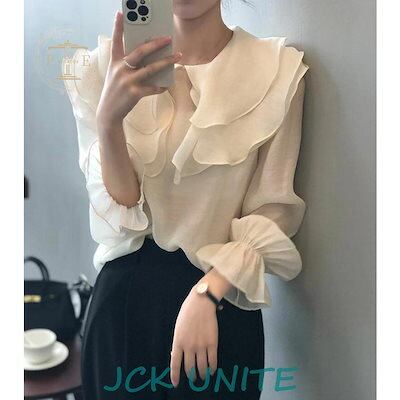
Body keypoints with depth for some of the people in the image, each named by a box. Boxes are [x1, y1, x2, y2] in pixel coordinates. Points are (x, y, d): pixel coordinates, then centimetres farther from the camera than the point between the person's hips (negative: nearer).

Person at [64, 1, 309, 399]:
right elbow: (117, 219, -9)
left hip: (222, 296, -1)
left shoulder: (278, 68, -9)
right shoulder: (110, 64, -5)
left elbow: (272, 212, -6)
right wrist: (109, 119, -24)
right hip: (124, 298, 2)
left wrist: (206, 293, -18)